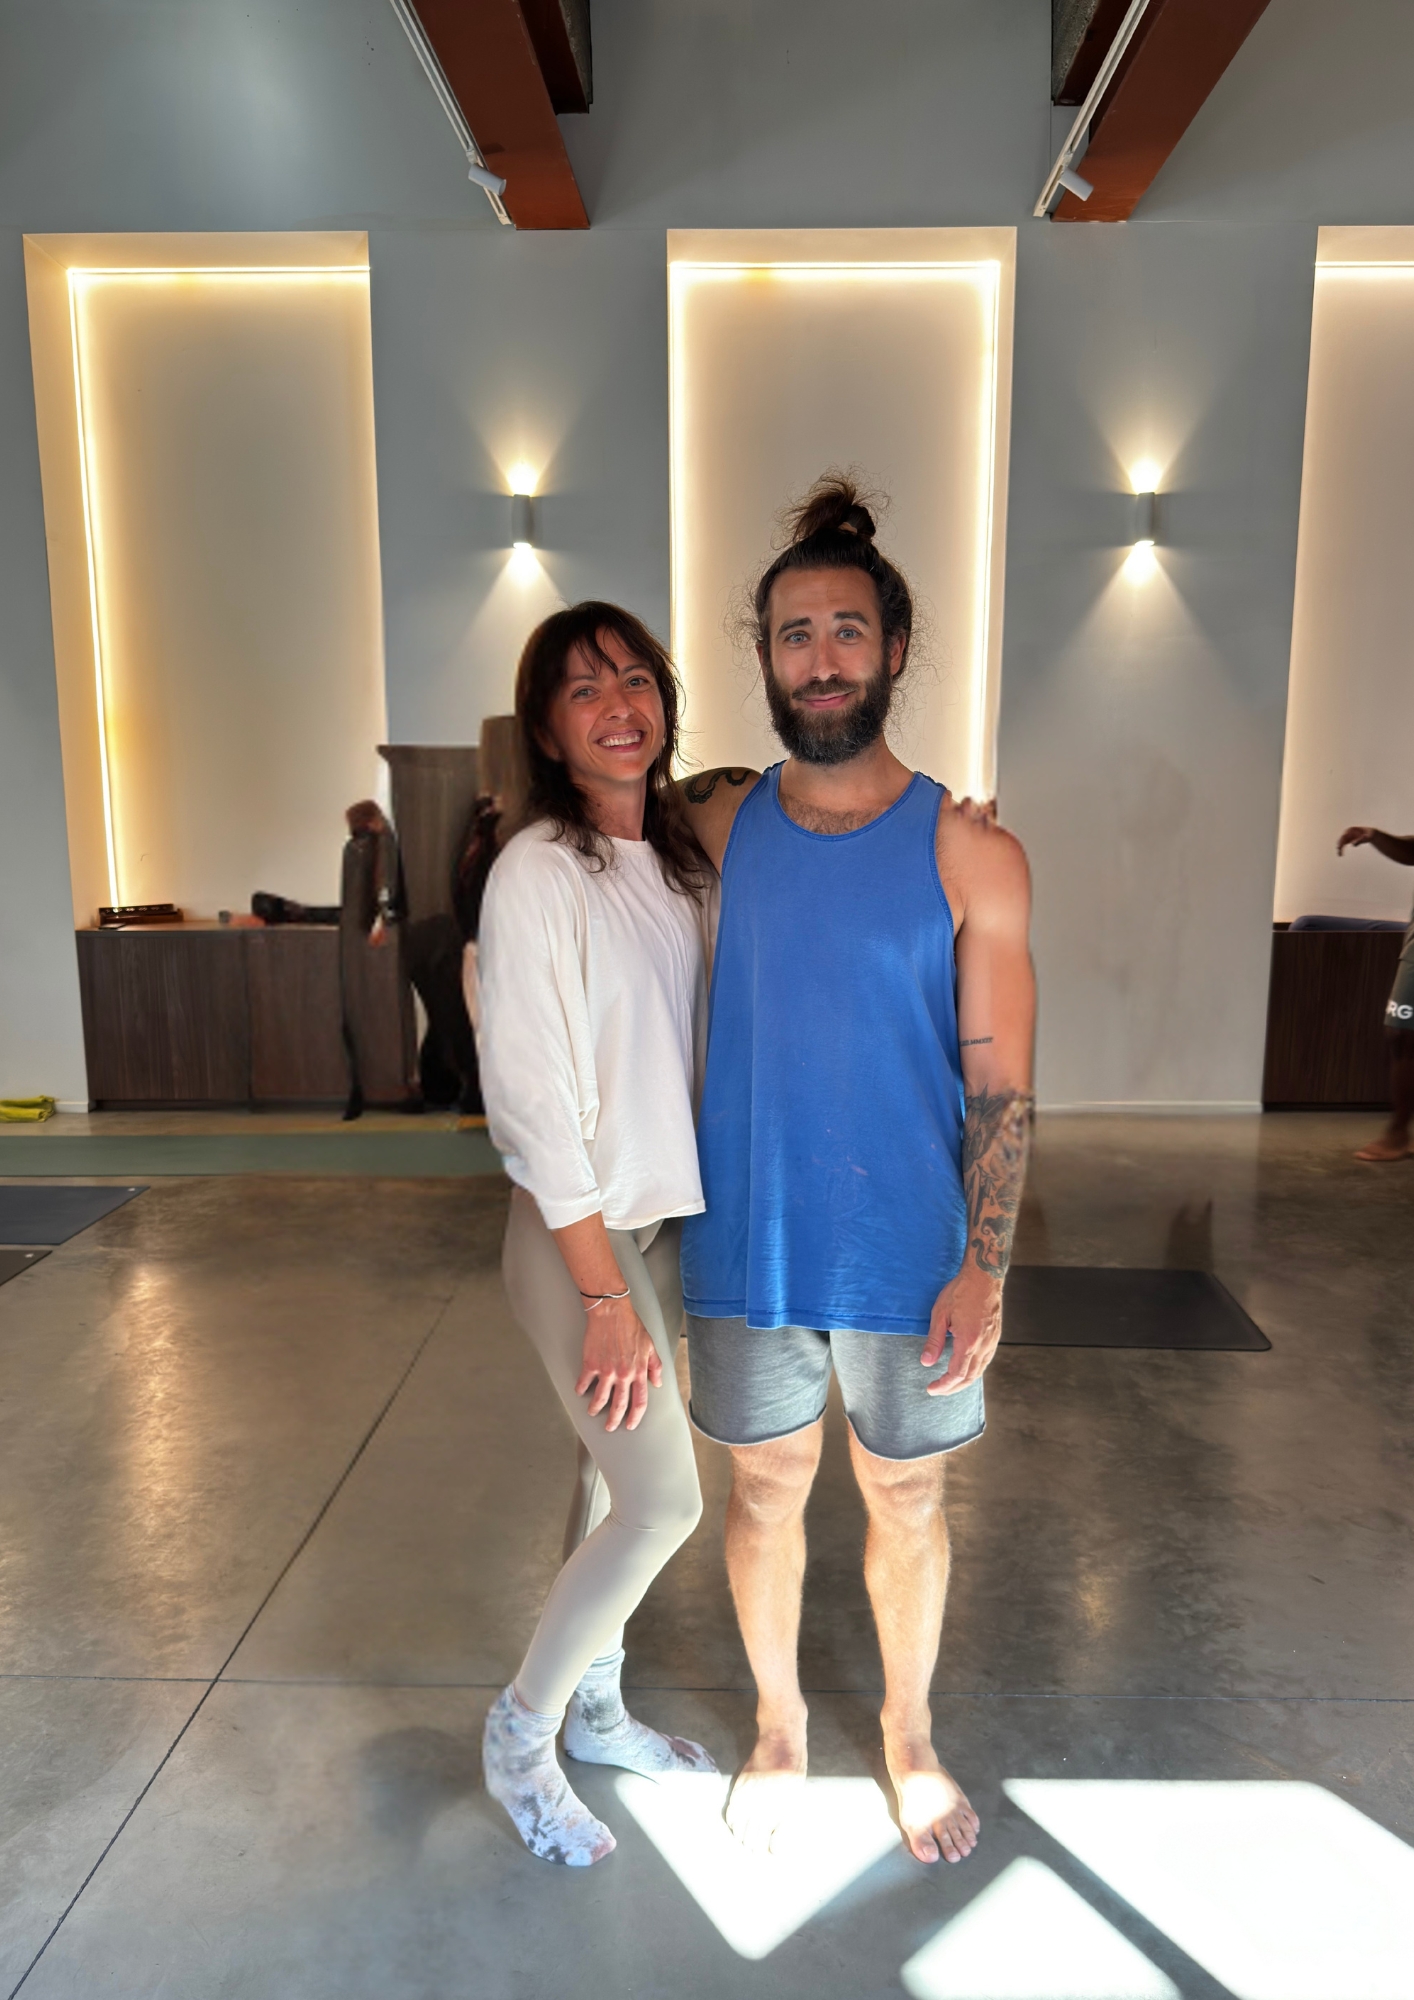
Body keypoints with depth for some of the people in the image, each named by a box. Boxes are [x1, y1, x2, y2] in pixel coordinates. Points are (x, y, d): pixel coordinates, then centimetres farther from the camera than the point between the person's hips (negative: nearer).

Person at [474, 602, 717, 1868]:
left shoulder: (673, 861, 5)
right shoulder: (539, 872, -18)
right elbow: (531, 1104, -19)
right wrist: (607, 1299, -18)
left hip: (664, 1218, 7)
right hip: (577, 1233, -7)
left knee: (620, 1480, 17)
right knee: (666, 1500, -3)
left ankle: (595, 1710, 38)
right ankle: (519, 1731, 21)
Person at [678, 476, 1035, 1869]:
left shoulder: (970, 854, -9)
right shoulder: (715, 825, -2)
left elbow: (1000, 1084, -9)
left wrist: (984, 1269, -14)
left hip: (907, 1261, -1)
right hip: (748, 1252, 2)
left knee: (906, 1505, 18)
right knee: (764, 1496, 18)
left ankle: (909, 1735, 46)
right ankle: (779, 1726, 46)